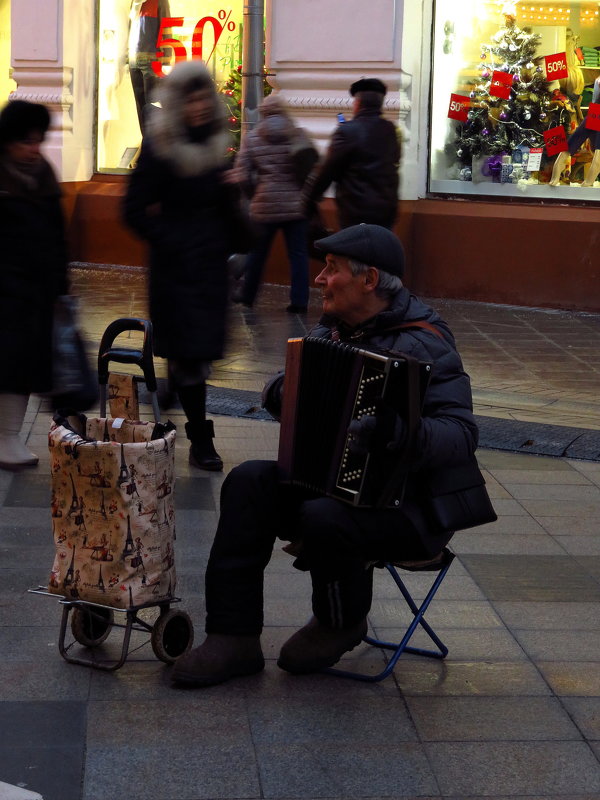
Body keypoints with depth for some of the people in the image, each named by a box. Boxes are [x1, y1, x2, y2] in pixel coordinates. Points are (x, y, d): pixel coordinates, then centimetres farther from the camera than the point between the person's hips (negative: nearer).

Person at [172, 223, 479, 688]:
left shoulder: (423, 344, -16)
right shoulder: (334, 329, 9)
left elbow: (461, 433, -25)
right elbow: (291, 391, 22)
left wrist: (404, 436, -44)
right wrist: (281, 394, -3)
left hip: (408, 508, -7)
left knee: (323, 519, -34)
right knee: (248, 483, -15)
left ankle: (343, 624, -1)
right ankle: (235, 638, -15)